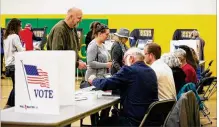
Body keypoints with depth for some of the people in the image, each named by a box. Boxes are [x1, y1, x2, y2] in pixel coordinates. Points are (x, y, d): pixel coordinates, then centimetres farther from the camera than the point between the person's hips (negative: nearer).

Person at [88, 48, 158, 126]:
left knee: (101, 123, 11)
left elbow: (104, 84, -12)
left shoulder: (129, 70, -14)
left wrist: (93, 79, 9)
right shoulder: (151, 72, 9)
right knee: (112, 118, 28)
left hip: (135, 120, -8)